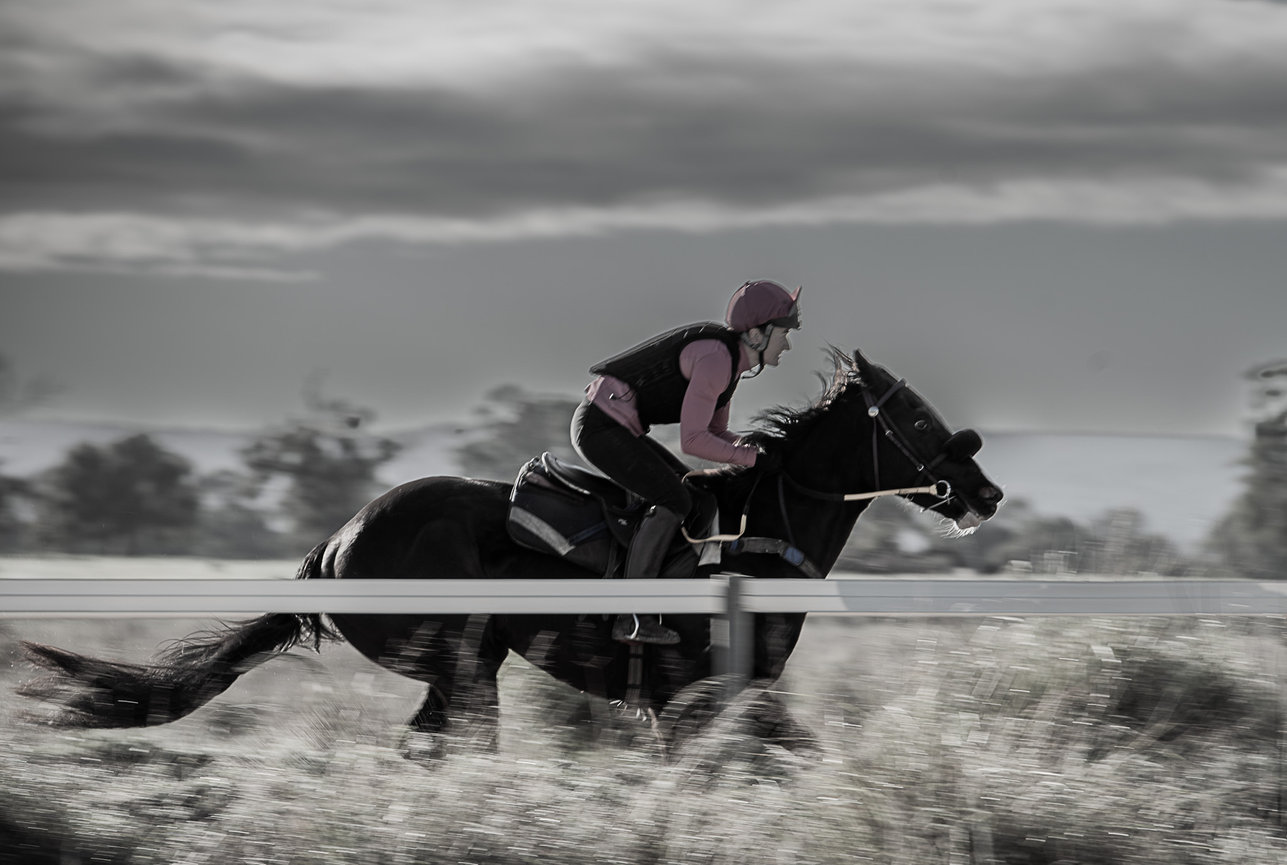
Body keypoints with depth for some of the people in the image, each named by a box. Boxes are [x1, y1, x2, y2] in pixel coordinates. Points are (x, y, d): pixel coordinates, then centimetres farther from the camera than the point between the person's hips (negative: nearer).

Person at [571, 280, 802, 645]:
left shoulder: (730, 358, 11)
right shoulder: (715, 359, -20)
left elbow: (715, 432, 20)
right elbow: (692, 440, -25)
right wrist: (752, 457, -15)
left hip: (618, 428, 11)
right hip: (600, 427, -11)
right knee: (674, 500, -18)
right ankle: (631, 619, -20)